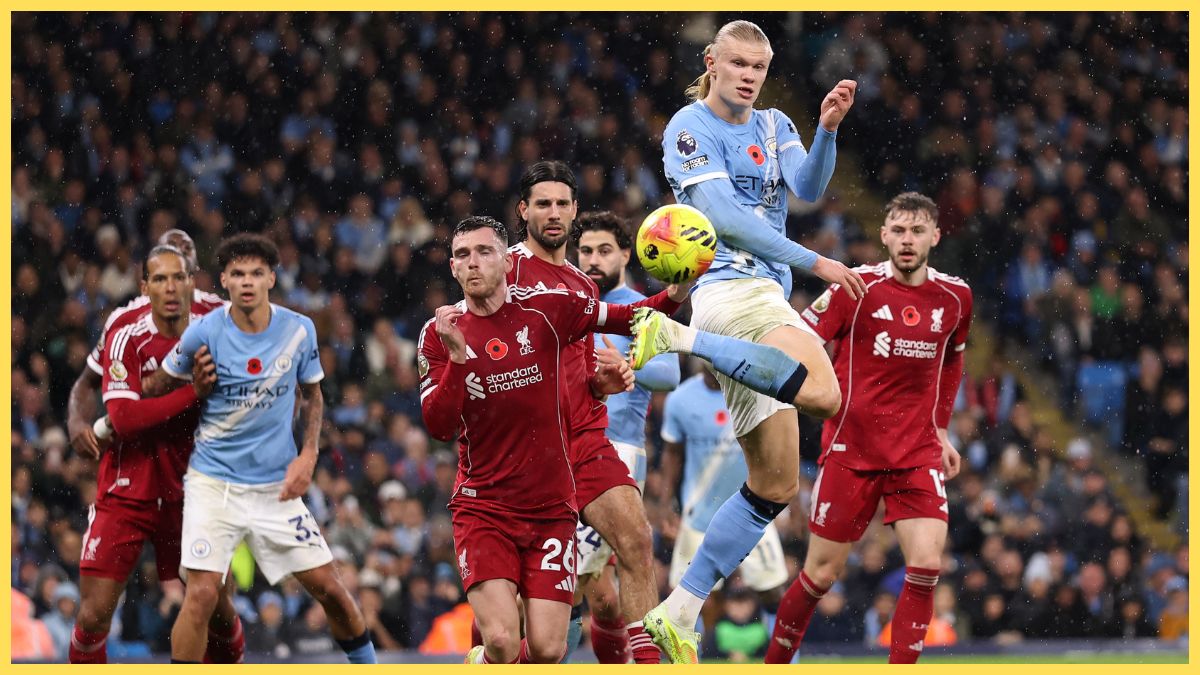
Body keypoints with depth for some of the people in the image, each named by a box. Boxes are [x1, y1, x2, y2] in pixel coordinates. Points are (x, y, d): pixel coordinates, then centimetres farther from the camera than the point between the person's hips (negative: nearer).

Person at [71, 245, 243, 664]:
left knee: (219, 611, 2)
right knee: (95, 614, -9)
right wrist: (193, 392, -27)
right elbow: (123, 418, -23)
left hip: (186, 495, 3)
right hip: (125, 494, -3)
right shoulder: (126, 339, -10)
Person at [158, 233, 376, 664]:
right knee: (202, 594, -16)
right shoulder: (204, 334, -12)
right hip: (214, 480, -2)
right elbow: (160, 386, 5)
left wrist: (307, 456, 1)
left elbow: (312, 396, 12)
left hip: (277, 485, 3)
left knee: (328, 587, 2)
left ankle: (367, 664, 25)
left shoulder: (299, 330, -3)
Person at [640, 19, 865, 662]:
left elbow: (807, 187, -1)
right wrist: (813, 262, -16)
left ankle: (678, 614, 7)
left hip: (764, 299, 8)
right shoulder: (690, 127, -3)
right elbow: (725, 217, -12)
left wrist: (827, 129, -18)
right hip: (730, 289, -8)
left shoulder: (774, 127, 18)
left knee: (776, 484, 6)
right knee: (823, 393, -35)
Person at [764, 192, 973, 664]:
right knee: (821, 575, 2)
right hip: (851, 449, -3)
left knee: (927, 565, -15)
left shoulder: (955, 297, 4)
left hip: (918, 452, 3)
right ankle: (774, 665, 23)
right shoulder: (857, 287, -8)